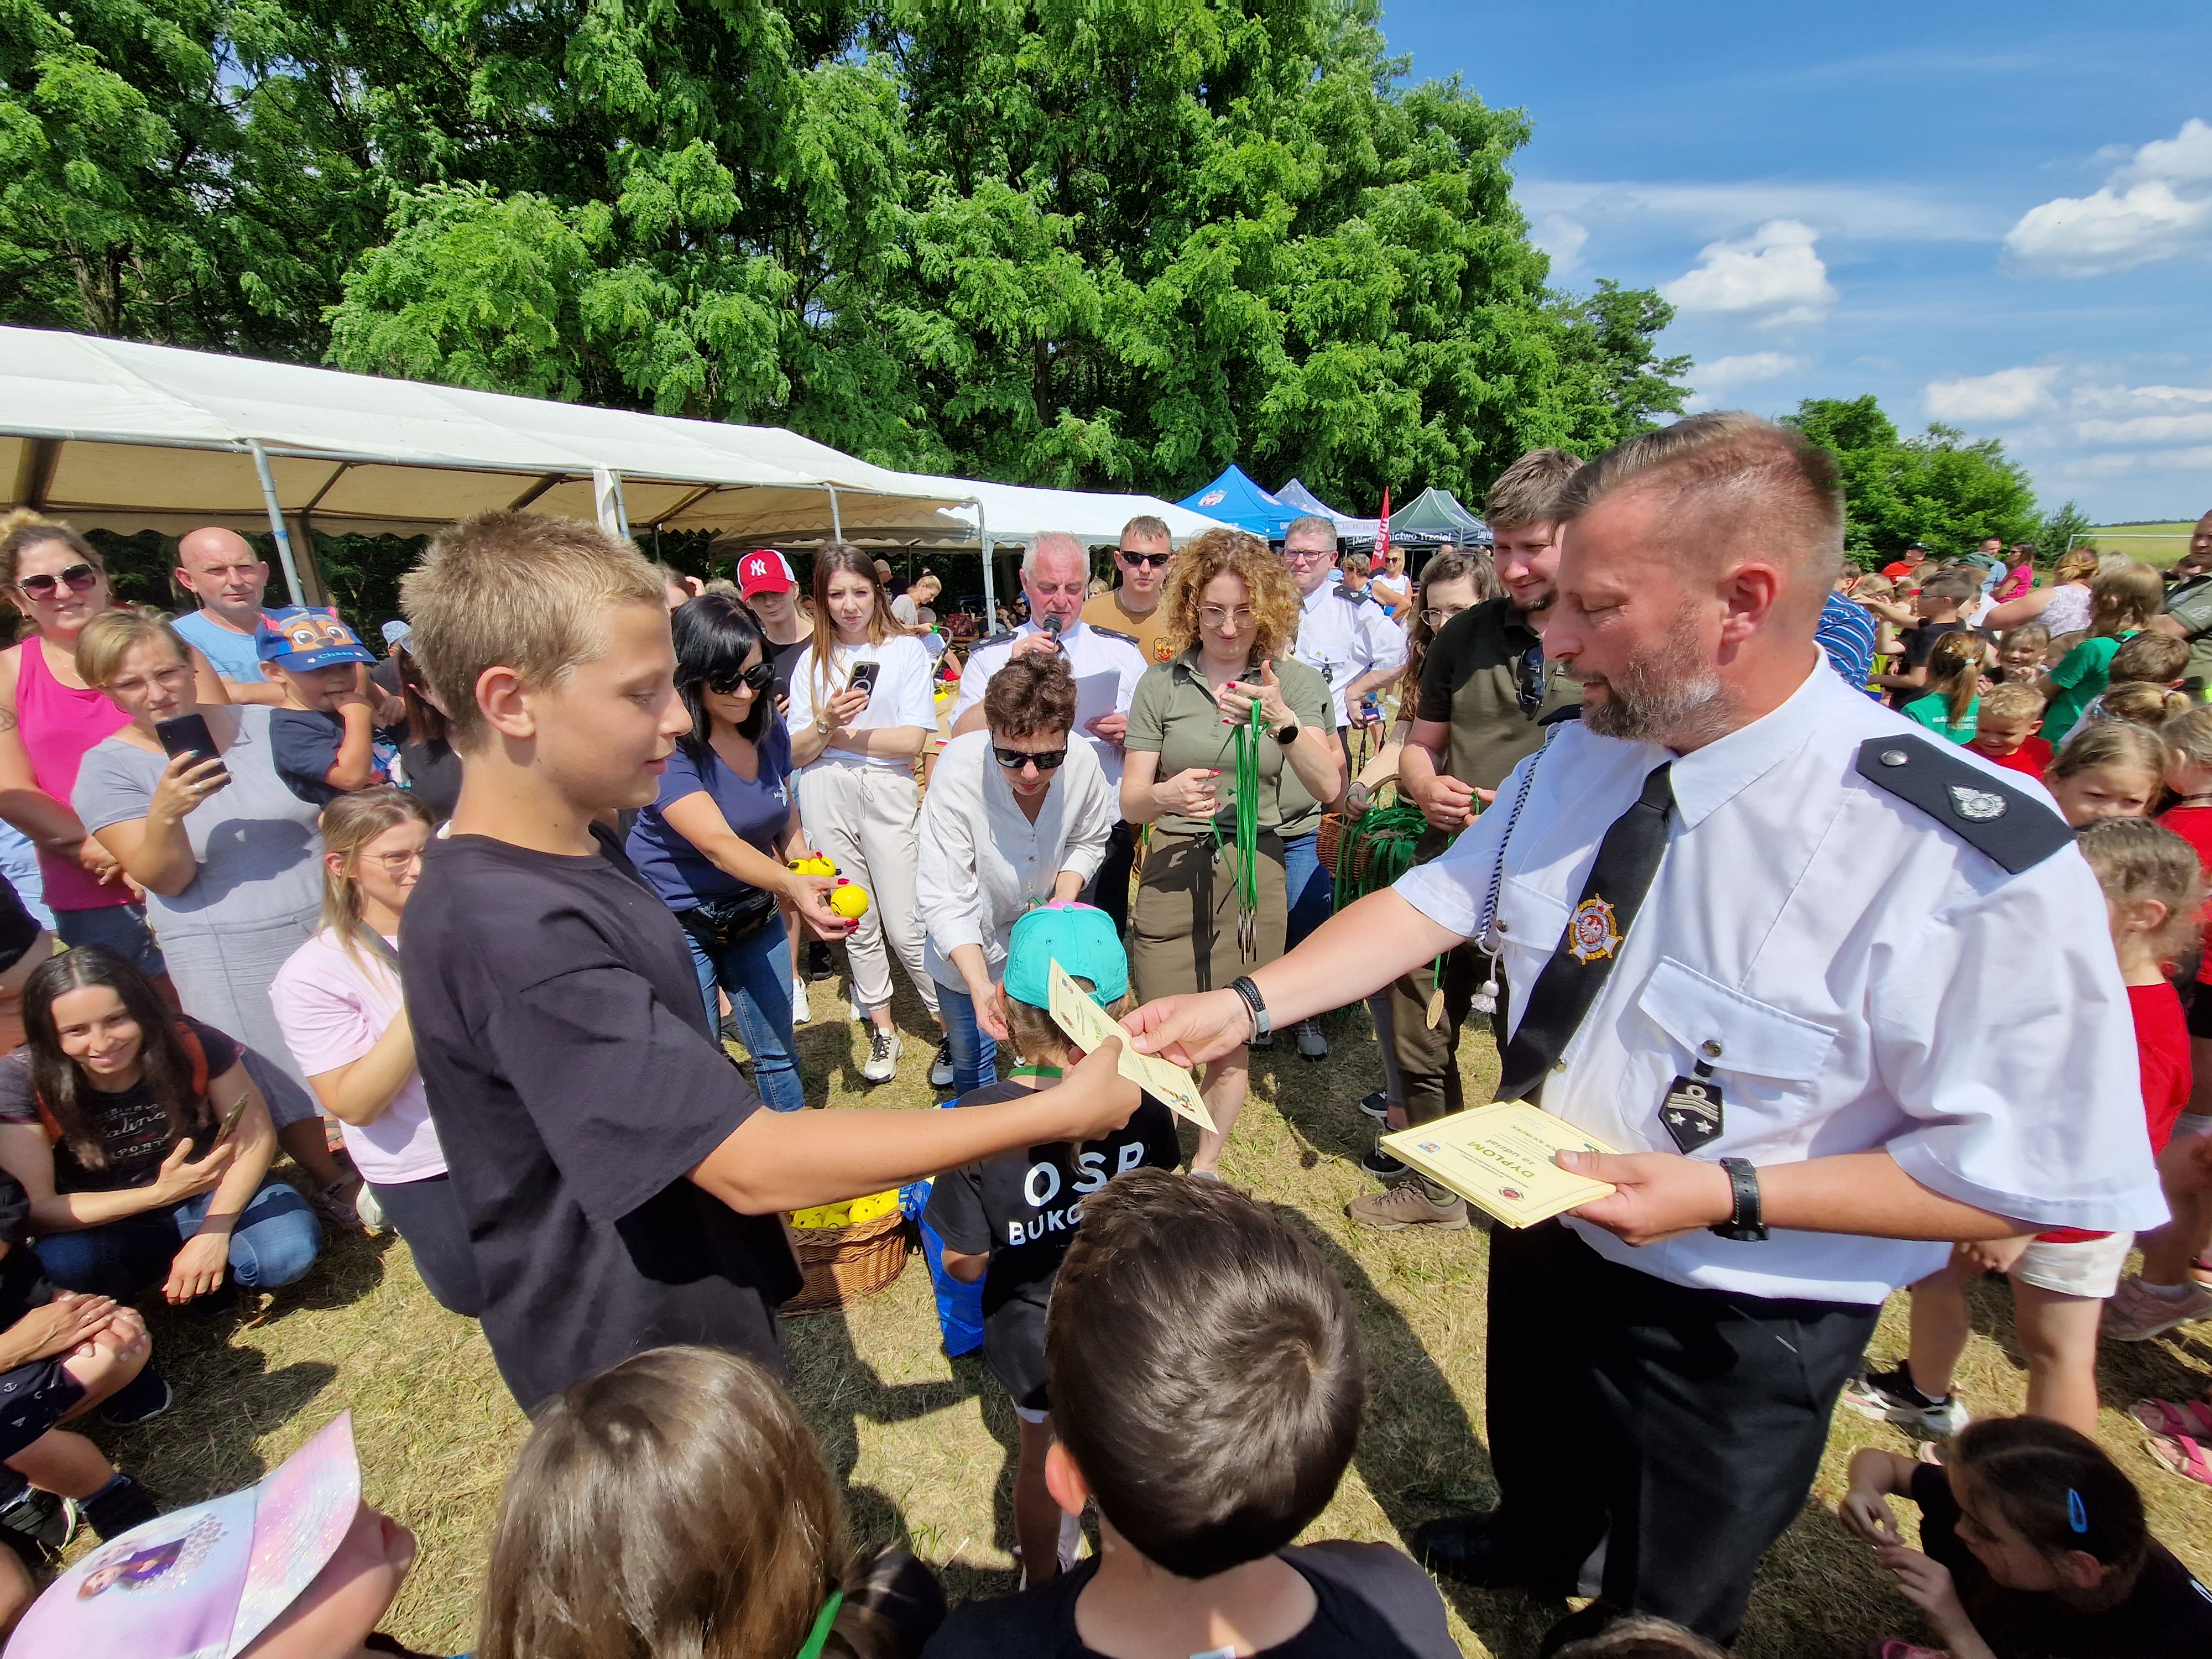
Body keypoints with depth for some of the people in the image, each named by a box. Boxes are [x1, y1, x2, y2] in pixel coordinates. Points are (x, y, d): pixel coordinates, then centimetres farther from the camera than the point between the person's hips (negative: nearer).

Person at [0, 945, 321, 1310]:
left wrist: (215, 1232, -25)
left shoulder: (191, 1044, -19)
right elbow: (33, 1210, -22)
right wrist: (159, 1194, -37)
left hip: (209, 1193, 0)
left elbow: (256, 1138, -13)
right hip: (105, 1222, 1)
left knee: (289, 1251, -28)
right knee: (63, 1262, -34)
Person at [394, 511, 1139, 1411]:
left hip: (697, 1294, 8)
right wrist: (1057, 1113, -32)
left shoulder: (582, 849, -1)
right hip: (638, 1369, -8)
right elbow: (754, 1167, -35)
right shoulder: (506, 927, -33)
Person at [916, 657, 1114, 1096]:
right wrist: (980, 986, -40)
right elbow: (944, 898, -31)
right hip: (967, 949, -2)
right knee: (971, 1063, 14)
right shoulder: (959, 772, -33)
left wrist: (1064, 900, -16)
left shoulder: (1083, 762, -24)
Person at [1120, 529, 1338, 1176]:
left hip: (1255, 872, 1)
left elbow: (1329, 787, -7)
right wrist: (1166, 795, -23)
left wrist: (1283, 721, -23)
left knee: (1233, 1042, 10)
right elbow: (1131, 801, 0)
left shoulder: (1295, 681, 3)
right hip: (1173, 870, 0)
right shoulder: (1161, 683, 2)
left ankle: (1206, 1164, 34)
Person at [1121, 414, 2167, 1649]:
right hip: (1544, 1236, 6)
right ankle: (1528, 1551, 69)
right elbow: (1440, 898, -8)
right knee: (1536, 1449, 36)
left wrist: (1729, 1196, -31)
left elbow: (2027, 1179, -21)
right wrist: (1245, 1004, -17)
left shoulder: (1974, 862, -30)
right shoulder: (1579, 760, -12)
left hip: (1735, 1332, -5)